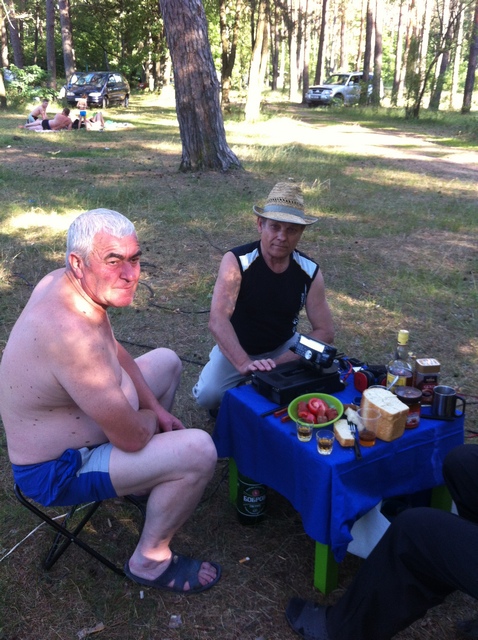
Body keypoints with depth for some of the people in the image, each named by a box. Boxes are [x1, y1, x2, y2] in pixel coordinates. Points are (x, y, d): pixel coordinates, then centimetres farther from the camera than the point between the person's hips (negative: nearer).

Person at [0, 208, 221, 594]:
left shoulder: (64, 282, -8)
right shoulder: (71, 331, -38)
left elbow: (115, 353, 9)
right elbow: (132, 437, -30)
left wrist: (155, 409, 1)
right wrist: (152, 416, -7)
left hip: (65, 425, 10)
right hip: (56, 471, -10)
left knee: (167, 361, 20)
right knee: (199, 451, -24)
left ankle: (149, 475, 30)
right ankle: (150, 561, 0)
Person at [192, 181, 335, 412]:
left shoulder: (310, 272, -14)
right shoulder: (236, 261, -25)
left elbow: (324, 331, -13)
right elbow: (218, 320, -36)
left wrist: (281, 362, -26)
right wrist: (244, 364, -50)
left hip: (283, 347, 3)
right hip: (237, 348, -3)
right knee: (209, 395, -27)